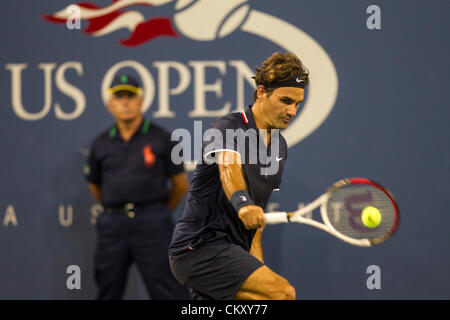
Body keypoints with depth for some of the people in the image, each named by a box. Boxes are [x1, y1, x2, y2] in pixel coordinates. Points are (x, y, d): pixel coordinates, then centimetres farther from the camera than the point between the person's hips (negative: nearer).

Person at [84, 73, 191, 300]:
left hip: (151, 224, -3)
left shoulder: (160, 138, 2)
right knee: (107, 293, 8)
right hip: (112, 226, 3)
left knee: (169, 291, -8)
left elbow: (181, 185, 8)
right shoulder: (101, 144, 10)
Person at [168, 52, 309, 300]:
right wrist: (242, 202, -54)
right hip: (199, 246, -9)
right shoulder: (229, 128, -12)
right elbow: (228, 169, -34)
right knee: (283, 293, -24)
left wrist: (256, 259, 12)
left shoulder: (279, 147, 15)